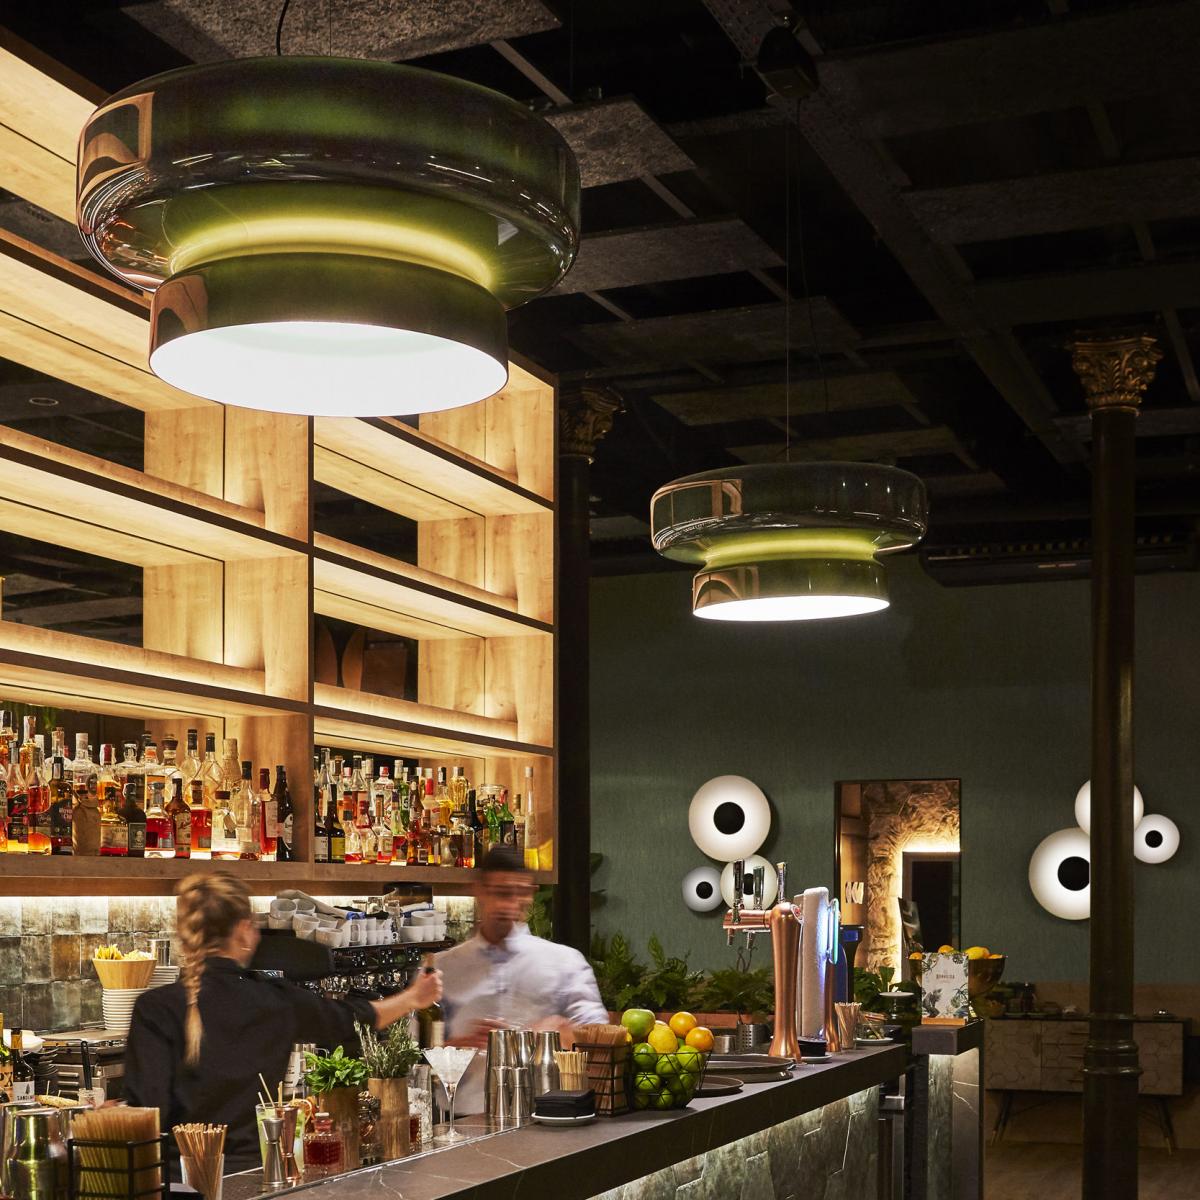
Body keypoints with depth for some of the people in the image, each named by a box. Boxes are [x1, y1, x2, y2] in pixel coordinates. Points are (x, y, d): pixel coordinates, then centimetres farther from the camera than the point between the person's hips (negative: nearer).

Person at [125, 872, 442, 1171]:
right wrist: (413, 999, 33)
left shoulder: (156, 1009, -12)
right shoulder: (277, 1002, -2)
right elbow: (349, 1019, 17)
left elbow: (147, 1110, -18)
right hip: (253, 1168, 2)